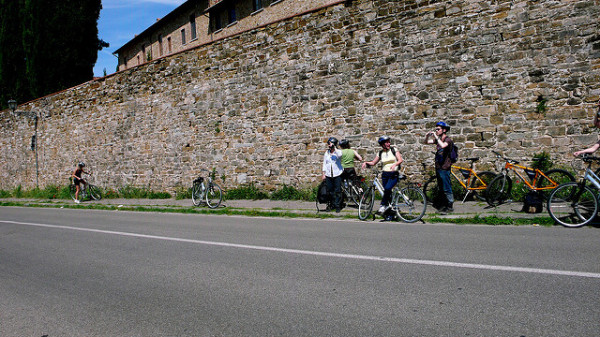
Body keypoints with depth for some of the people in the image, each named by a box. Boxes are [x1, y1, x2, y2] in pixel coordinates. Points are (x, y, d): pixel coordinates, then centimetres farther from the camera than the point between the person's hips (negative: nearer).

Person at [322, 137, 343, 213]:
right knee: (330, 191, 6)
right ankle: (332, 204, 19)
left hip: (337, 174, -4)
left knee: (337, 191, -3)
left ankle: (337, 206, 4)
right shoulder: (326, 153, 13)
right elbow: (324, 163, 15)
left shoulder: (338, 152, 0)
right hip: (328, 175, 4)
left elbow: (339, 155, -26)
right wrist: (323, 174, 10)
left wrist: (334, 147, -22)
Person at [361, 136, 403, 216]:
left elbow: (400, 160, -7)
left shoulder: (394, 150, 1)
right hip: (385, 174, 3)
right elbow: (373, 163, 16)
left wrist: (394, 164, -26)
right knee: (388, 192, 3)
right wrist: (366, 163, -3)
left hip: (393, 174, -3)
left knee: (387, 189, -26)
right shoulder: (380, 153, 9)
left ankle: (383, 205, -18)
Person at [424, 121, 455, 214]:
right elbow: (426, 142, 16)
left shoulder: (448, 139, -12)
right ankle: (445, 204, 27)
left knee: (447, 188, -4)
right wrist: (427, 136, -3)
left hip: (444, 168, -8)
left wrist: (436, 136, -26)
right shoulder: (438, 140, 11)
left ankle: (450, 207, 4)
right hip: (438, 167, 8)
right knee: (441, 188, 16)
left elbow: (443, 145, -34)